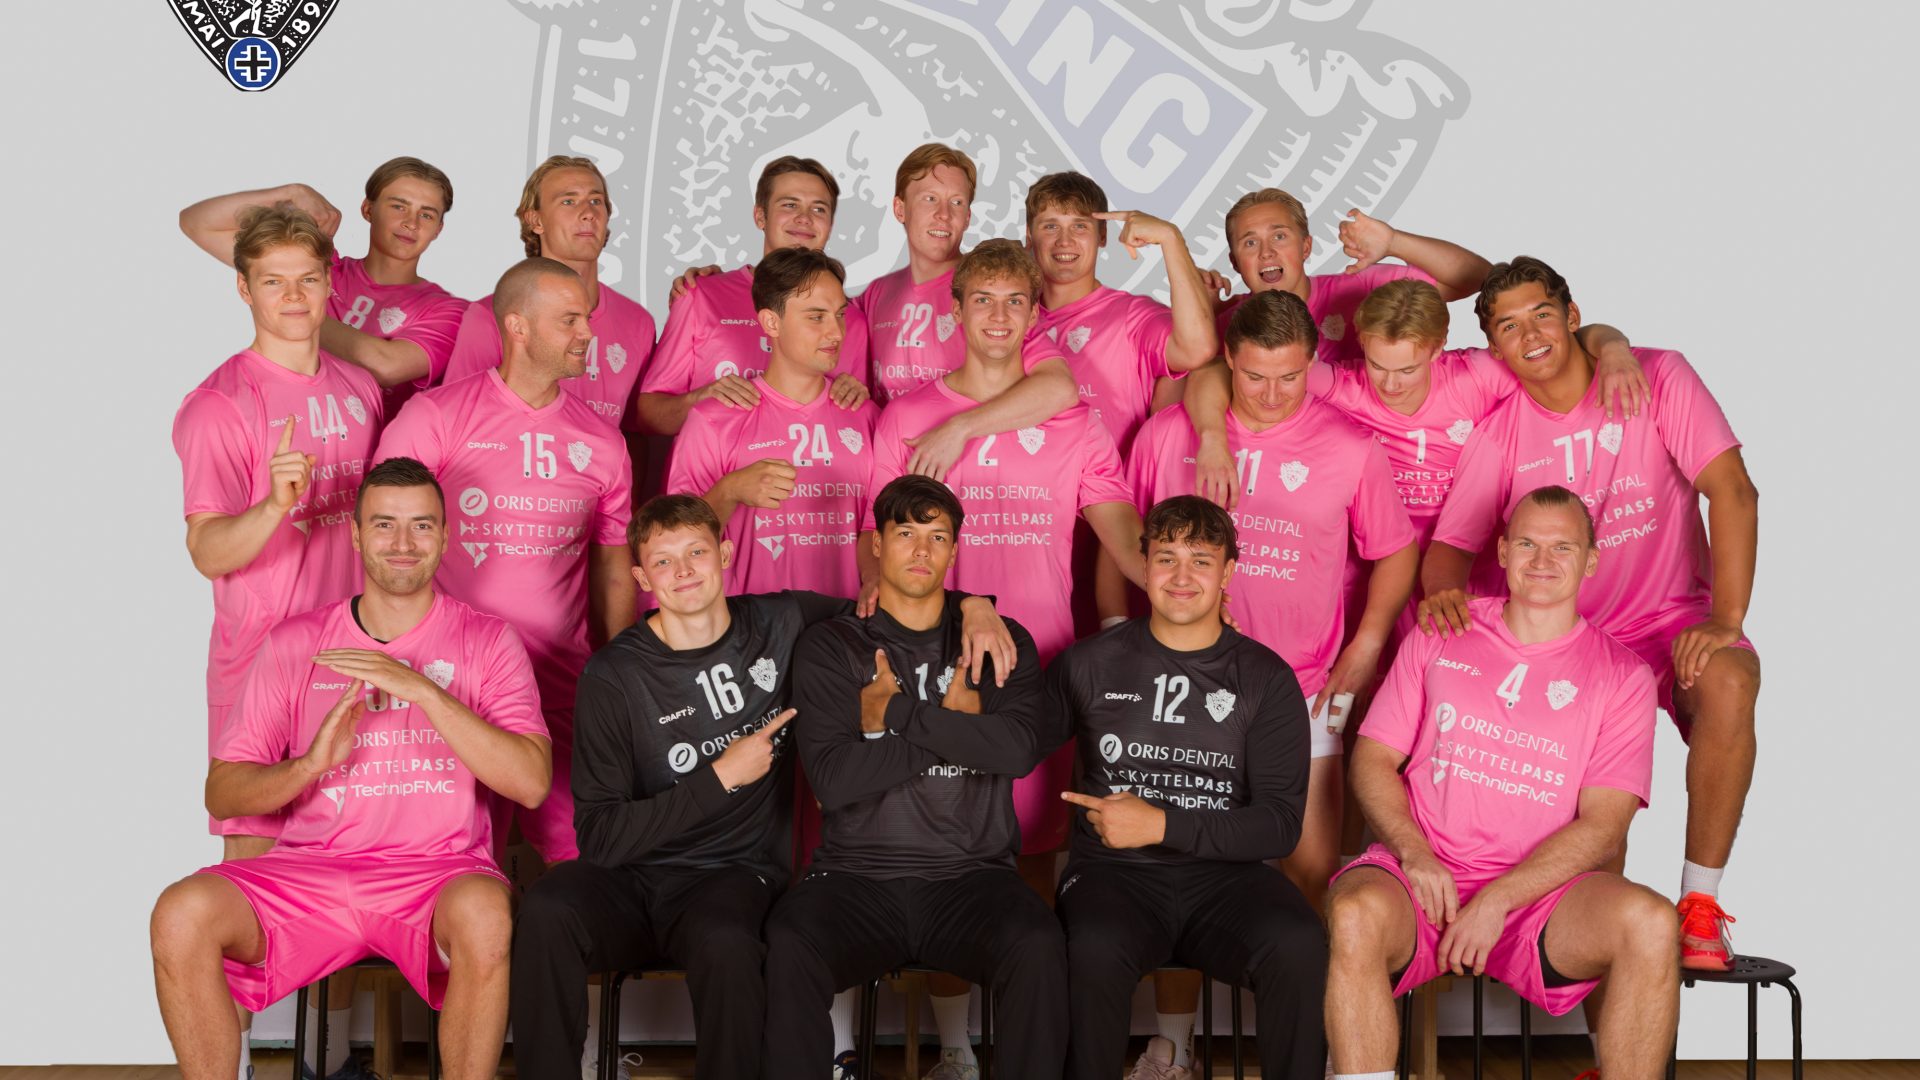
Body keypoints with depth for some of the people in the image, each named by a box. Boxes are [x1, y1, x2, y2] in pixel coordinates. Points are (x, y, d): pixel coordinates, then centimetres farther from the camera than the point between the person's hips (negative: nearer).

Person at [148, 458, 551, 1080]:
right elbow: (221, 794, 9)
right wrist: (311, 765, -12)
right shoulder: (294, 644, 11)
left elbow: (531, 783, -9)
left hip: (436, 872, -2)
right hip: (310, 872, 2)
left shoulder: (486, 642, 5)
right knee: (182, 913, -24)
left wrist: (419, 688, -15)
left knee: (483, 912, -36)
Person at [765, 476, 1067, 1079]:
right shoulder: (829, 648, 8)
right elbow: (833, 779, -7)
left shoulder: (1001, 643, 12)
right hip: (857, 875, -1)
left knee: (1038, 946, -32)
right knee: (787, 944, -33)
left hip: (971, 874, 1)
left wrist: (894, 716, -7)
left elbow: (1019, 749, -7)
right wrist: (956, 726, -5)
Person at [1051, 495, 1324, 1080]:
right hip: (1114, 873, -1)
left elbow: (1280, 824, 1)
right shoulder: (1090, 664, 10)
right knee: (1093, 948, -35)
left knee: (1299, 944, -31)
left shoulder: (1266, 678, 7)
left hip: (1224, 874, 1)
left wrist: (1162, 824, -9)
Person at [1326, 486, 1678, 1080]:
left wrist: (1497, 901, -14)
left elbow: (1603, 824, -2)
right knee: (1356, 913, -34)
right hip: (1421, 875, 0)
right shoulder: (1439, 637, 13)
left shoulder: (1621, 675, 7)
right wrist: (1414, 854, -10)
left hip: (1540, 892, 0)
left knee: (1651, 923, -29)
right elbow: (1373, 758, 9)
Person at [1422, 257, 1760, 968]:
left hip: (1672, 618, -2)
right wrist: (1443, 586, -30)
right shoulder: (1499, 430, 1)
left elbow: (1733, 492, -14)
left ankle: (1701, 903, -21)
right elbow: (1451, 542, -3)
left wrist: (1725, 621, -25)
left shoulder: (1658, 378, -7)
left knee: (1728, 682, -35)